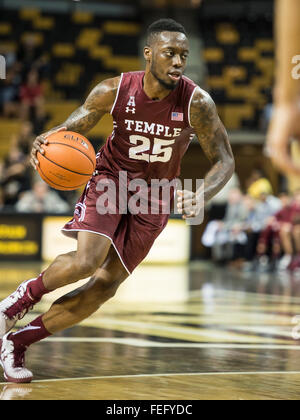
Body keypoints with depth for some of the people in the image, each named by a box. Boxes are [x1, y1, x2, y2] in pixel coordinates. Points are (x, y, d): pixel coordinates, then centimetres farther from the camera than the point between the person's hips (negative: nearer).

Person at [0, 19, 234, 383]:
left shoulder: (197, 103, -20)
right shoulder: (114, 91, -17)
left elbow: (224, 161, -12)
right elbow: (71, 127, -3)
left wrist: (202, 196, -32)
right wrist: (46, 141, -27)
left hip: (154, 196, 1)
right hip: (111, 177, -1)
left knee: (105, 287, -5)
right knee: (86, 261, -25)